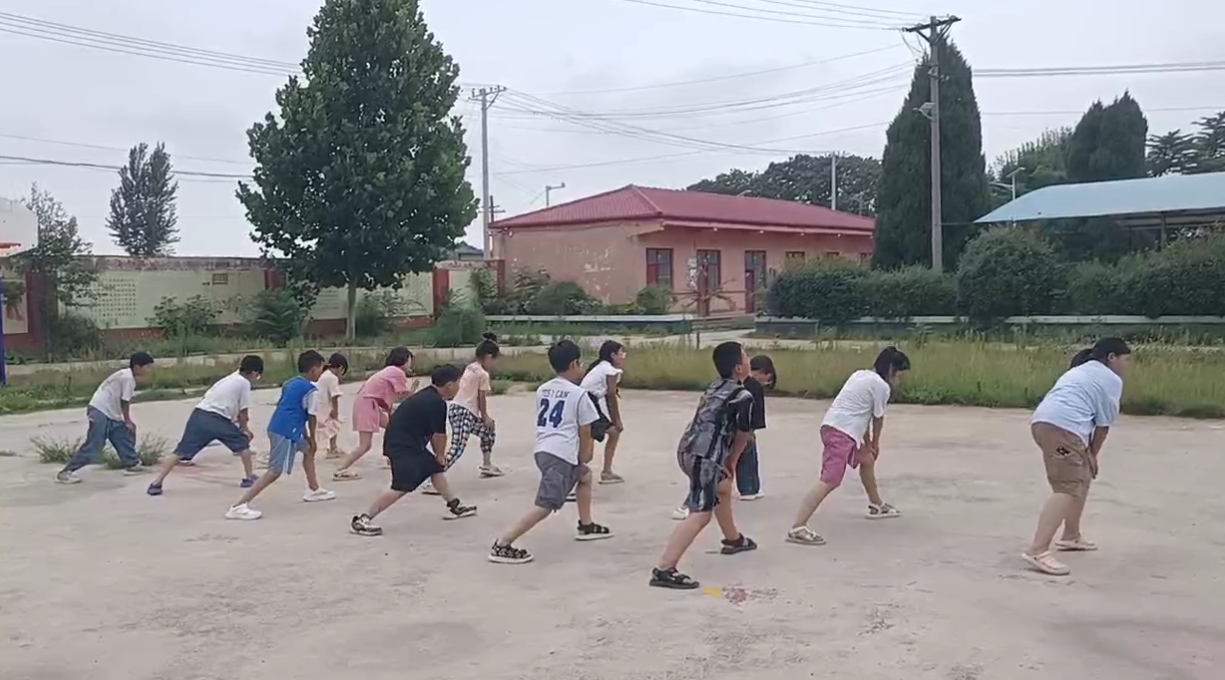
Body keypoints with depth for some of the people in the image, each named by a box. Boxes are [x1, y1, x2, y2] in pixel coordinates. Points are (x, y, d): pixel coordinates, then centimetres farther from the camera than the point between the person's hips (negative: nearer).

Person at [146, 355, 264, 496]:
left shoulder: (230, 379, 29)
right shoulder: (244, 383, 5)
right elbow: (242, 412, 8)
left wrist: (243, 428, 32)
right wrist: (244, 430, 23)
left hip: (198, 415, 6)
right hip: (216, 419, -6)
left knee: (181, 452, 2)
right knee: (242, 443, 15)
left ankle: (156, 483, -5)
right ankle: (249, 478, 20)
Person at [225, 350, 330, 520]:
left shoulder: (290, 383, 18)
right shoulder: (311, 390, -6)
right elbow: (311, 418, -2)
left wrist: (306, 437, 27)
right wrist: (312, 438, 14)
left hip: (277, 428, 10)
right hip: (286, 432, -10)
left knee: (308, 450, 28)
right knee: (276, 471, -11)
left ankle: (313, 490, 40)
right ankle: (239, 506, -17)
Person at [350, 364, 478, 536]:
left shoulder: (428, 396, 13)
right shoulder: (437, 403, -17)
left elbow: (433, 433, 18)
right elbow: (440, 436, -7)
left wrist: (438, 456, 16)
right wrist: (440, 456, 10)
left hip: (410, 444, 11)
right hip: (402, 446, -11)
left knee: (436, 468, 21)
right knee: (402, 487, -17)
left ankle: (454, 506, 33)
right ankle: (362, 520, -15)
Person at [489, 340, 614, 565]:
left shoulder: (542, 390, 16)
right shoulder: (578, 394, -2)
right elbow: (585, 434, 3)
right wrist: (583, 458, 19)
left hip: (543, 450, 9)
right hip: (561, 455, -9)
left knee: (585, 476, 31)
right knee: (545, 506, -12)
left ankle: (586, 526, 40)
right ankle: (502, 545, -20)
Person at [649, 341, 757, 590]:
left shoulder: (714, 388, 18)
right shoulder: (743, 397, -6)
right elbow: (742, 437, 4)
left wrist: (724, 462, 23)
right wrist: (731, 462, 22)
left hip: (689, 450, 10)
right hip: (703, 456, -10)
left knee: (723, 487, 33)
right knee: (701, 513, -16)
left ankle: (733, 539, 53)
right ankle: (664, 570, -27)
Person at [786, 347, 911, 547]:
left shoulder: (861, 375, 23)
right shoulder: (882, 386, -3)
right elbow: (878, 419, 7)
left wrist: (868, 443, 28)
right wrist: (875, 444, 25)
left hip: (833, 426, 10)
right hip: (841, 432, -10)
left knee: (867, 460, 31)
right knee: (829, 481, -20)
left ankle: (876, 506, 49)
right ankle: (797, 529, -32)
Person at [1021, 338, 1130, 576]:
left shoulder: (1081, 371, 34)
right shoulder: (1111, 379, 8)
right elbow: (1103, 424, 5)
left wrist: (1086, 452, 21)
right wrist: (1093, 453, 18)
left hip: (1042, 422, 10)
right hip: (1063, 428, -10)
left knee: (1082, 478, 26)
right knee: (1068, 488, -16)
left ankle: (1071, 536, 37)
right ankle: (1037, 551, -30)